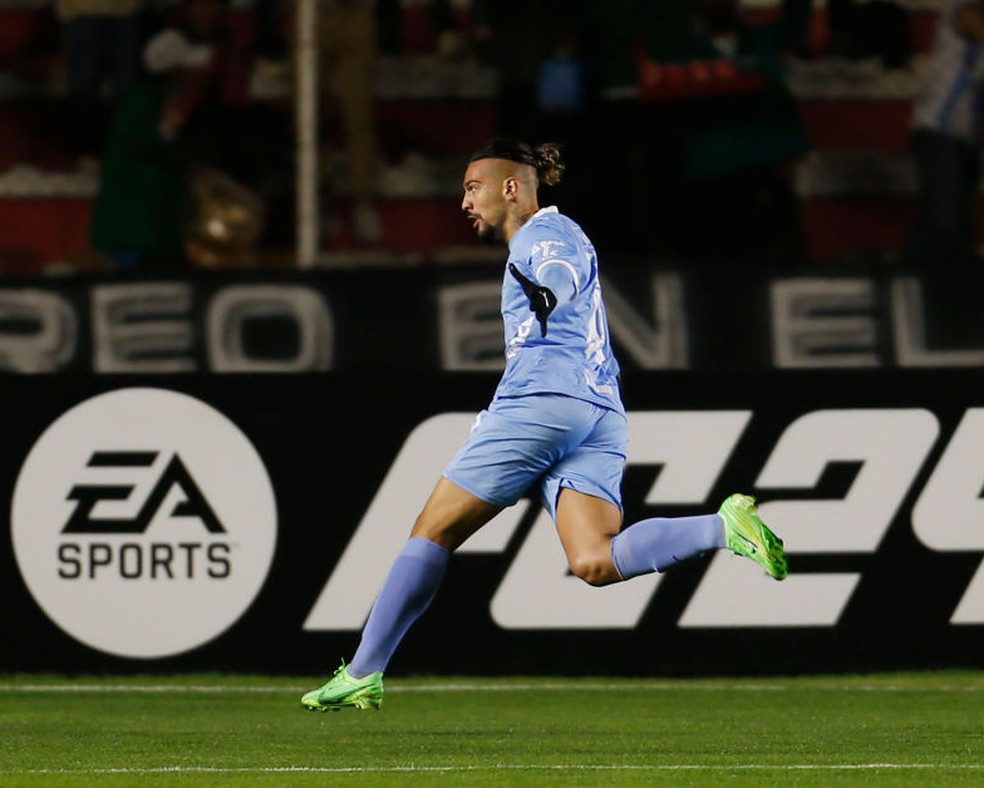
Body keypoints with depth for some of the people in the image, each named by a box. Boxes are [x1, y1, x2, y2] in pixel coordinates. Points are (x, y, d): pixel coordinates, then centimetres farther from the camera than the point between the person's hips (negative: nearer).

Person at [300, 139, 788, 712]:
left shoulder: (547, 229, 4)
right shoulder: (550, 243, 32)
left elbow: (564, 268, -18)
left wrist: (548, 288, -34)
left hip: (543, 398, -9)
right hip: (603, 415, 9)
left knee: (433, 532, 1)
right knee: (595, 564, -13)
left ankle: (364, 672, 3)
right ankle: (724, 526, -29)